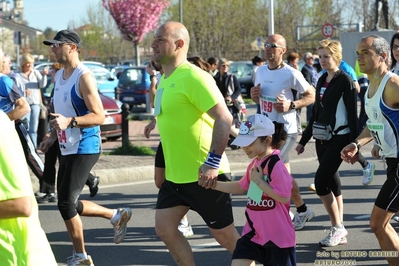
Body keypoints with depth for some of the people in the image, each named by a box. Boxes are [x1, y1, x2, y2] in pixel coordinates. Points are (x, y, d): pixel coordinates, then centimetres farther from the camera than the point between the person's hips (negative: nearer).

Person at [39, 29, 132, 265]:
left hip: (85, 148, -9)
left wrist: (69, 122, -32)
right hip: (67, 149, 9)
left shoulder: (84, 77, -16)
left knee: (66, 203, -8)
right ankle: (117, 216, 27)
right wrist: (53, 137, 14)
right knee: (69, 203, 11)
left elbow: (99, 116, -21)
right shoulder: (59, 76, 11)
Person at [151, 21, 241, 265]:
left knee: (224, 234, 2)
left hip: (203, 175, -9)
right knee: (164, 227, 5)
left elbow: (224, 118, -24)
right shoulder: (166, 79, 11)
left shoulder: (193, 77, -18)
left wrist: (212, 163, -28)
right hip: (176, 175, 9)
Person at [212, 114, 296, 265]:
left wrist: (259, 181, -23)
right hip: (254, 231, 8)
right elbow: (242, 187, 19)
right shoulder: (254, 164, 6)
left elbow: (284, 197, -26)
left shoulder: (276, 165, -21)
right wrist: (214, 184, 10)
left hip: (278, 234, -8)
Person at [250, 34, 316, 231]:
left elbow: (311, 96, -7)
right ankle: (302, 211, 28)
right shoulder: (261, 71, 7)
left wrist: (291, 105, -21)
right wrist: (254, 95, -4)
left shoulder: (291, 74, -14)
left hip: (286, 131, -7)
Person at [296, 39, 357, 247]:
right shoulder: (322, 80, 12)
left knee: (321, 181, -12)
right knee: (332, 182, 8)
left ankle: (337, 227, 0)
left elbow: (352, 113, -11)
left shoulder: (344, 80, -8)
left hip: (339, 138, -7)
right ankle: (339, 232, 14)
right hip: (322, 138, 7)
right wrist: (304, 140, 19)